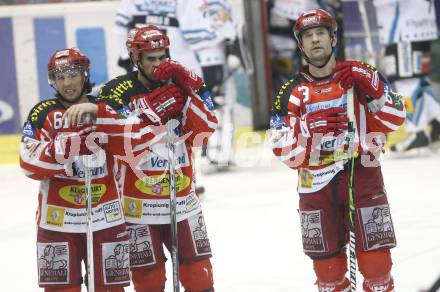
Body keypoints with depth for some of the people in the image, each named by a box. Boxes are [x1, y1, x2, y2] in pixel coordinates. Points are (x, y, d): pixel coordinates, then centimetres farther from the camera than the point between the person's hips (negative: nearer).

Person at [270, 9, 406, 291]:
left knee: (376, 260, -3)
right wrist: (308, 128, -20)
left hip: (362, 176, -1)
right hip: (317, 186, 1)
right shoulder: (293, 92, 4)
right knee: (328, 267, 6)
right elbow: (283, 151, -2)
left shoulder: (361, 75, 4)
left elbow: (395, 119, -1)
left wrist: (370, 86, -15)